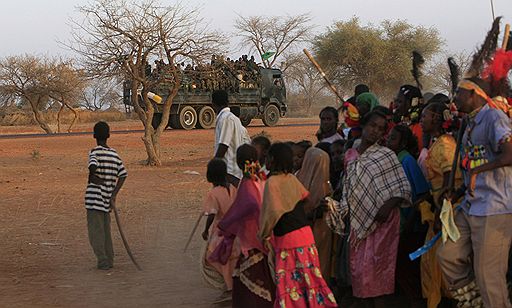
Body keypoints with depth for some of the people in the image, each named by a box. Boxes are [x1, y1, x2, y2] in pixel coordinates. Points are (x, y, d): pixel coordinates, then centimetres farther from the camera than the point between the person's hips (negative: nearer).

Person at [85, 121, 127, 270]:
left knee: (95, 231, 0)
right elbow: (123, 175, 3)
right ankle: (109, 260, 18)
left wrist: (92, 177, -10)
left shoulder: (94, 152, -9)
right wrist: (114, 195, 2)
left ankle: (103, 261, -3)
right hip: (107, 198, 6)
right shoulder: (114, 154, 8)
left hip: (94, 197, -6)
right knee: (105, 230, 16)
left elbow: (93, 166, -31)